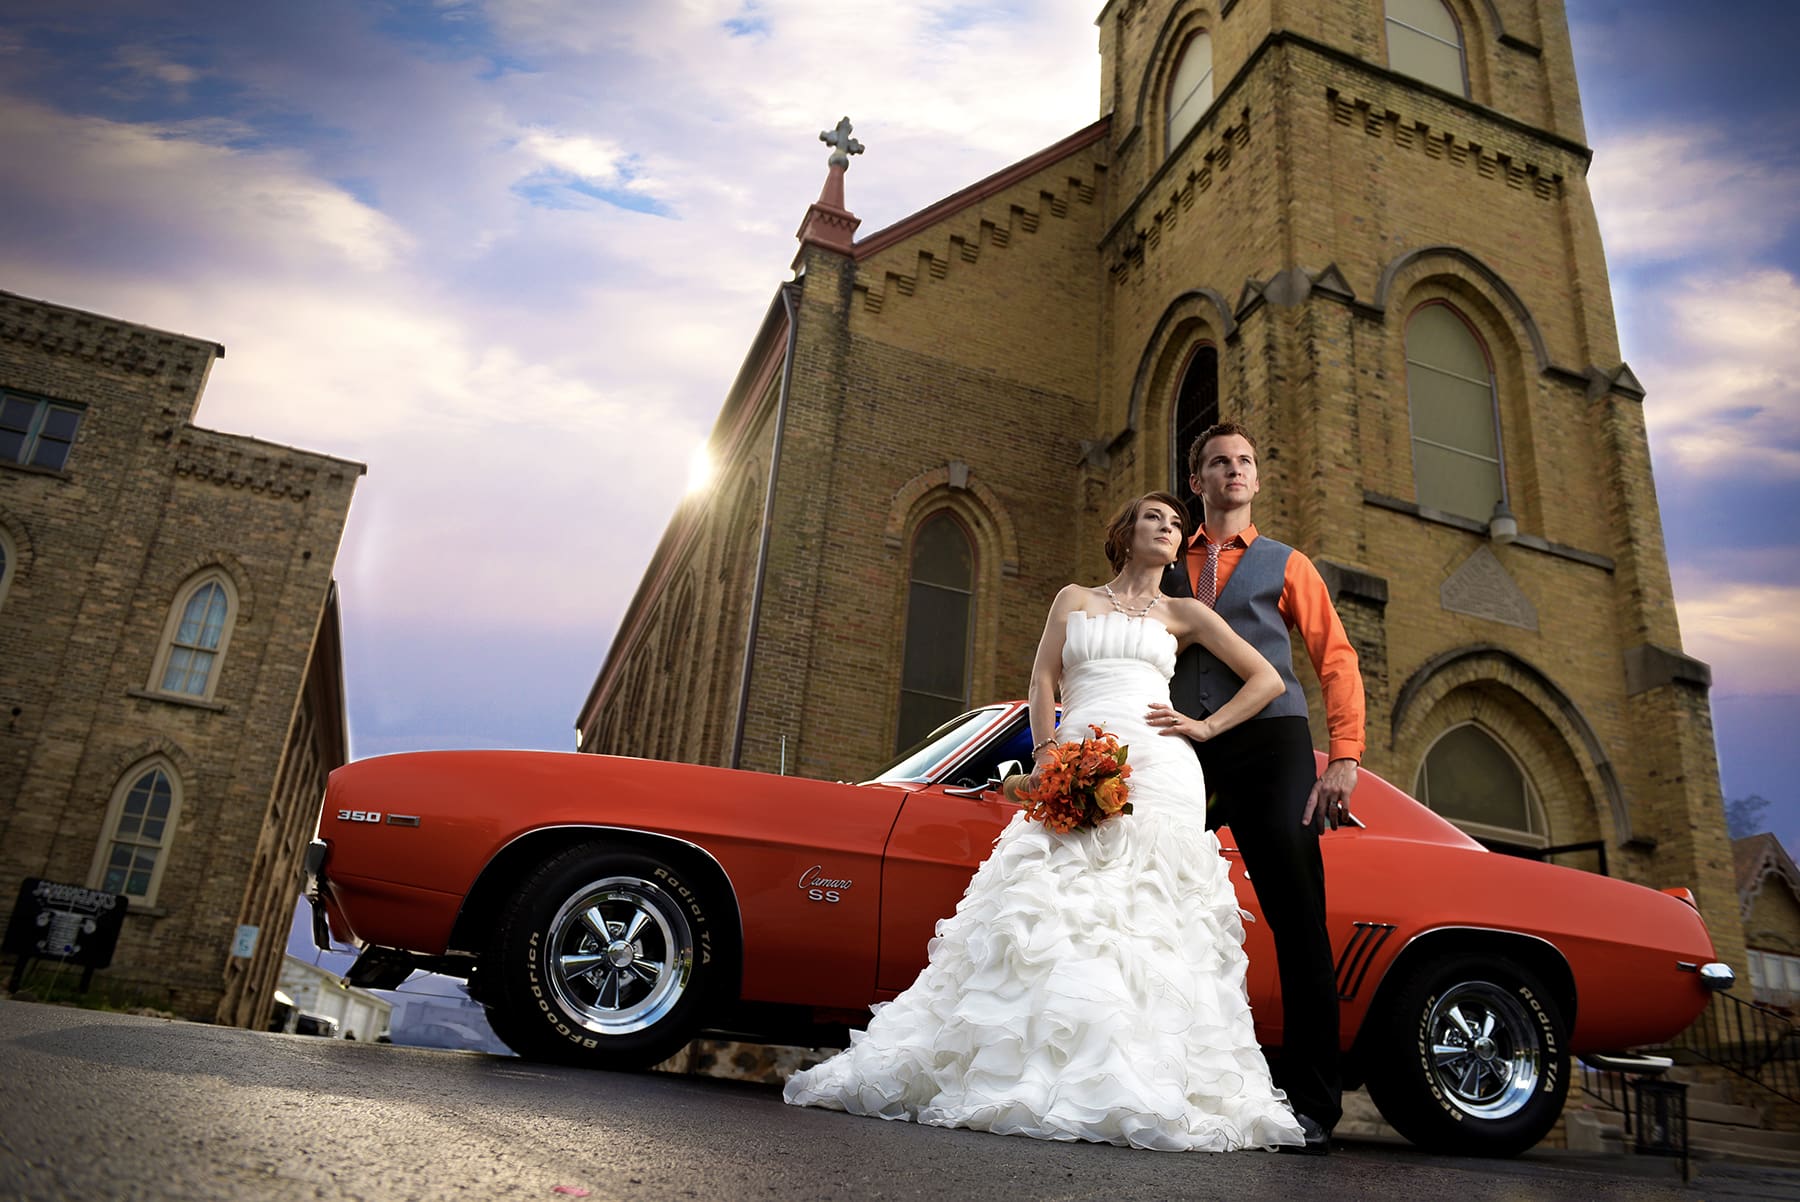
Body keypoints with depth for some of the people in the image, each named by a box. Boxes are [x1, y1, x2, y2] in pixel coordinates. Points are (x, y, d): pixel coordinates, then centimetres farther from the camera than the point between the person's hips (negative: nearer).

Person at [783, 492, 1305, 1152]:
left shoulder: (1182, 613, 18)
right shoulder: (1074, 598, 22)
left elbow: (1267, 679, 17)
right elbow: (1044, 681, 11)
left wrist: (1207, 726, 5)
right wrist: (1047, 753, -5)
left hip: (1158, 768, -1)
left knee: (1146, 919, -11)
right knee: (1049, 912, -10)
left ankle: (1140, 1087, -10)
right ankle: (1041, 1073, -5)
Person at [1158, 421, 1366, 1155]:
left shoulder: (1284, 565, 15)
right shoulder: (1168, 571, 19)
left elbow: (1336, 660, 7)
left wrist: (1344, 758, -6)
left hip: (1268, 745, -2)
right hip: (1183, 754, 2)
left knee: (1298, 921, -4)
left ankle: (1312, 1103, 5)